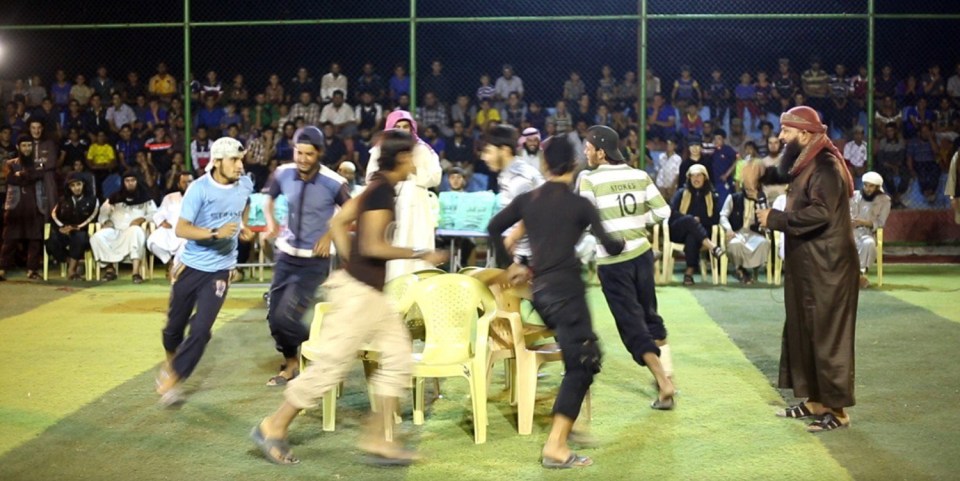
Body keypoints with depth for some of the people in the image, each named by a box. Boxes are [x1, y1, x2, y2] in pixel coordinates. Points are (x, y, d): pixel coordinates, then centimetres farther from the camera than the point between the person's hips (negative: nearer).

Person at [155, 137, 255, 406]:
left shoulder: (245, 185, -5)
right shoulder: (199, 189, -18)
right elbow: (181, 229, -21)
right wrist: (216, 233, -32)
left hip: (219, 270, 1)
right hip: (191, 265, -1)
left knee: (201, 329, -10)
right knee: (175, 324, 15)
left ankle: (172, 379, 6)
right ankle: (172, 361, 46)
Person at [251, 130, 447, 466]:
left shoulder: (378, 187, 12)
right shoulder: (383, 190, -16)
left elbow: (338, 222, 18)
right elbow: (372, 246, -22)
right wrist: (420, 255, -14)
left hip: (370, 291, 10)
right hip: (359, 290, -10)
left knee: (398, 358, 8)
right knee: (332, 364, -1)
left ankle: (377, 439, 11)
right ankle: (273, 428, 12)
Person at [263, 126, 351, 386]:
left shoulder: (334, 183, -19)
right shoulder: (283, 173, -7)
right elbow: (269, 198, 13)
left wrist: (330, 234, -12)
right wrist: (271, 220, -5)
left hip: (315, 260, -5)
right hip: (286, 255, 5)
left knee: (286, 316, -14)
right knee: (274, 316, 10)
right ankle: (291, 362, 33)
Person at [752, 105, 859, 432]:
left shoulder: (824, 166, -17)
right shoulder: (807, 163, 14)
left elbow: (819, 213, -27)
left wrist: (774, 219, -22)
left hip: (827, 266, -10)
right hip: (809, 264, 10)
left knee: (828, 336, -5)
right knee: (804, 332, 14)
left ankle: (838, 409, 3)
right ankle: (816, 399, 23)